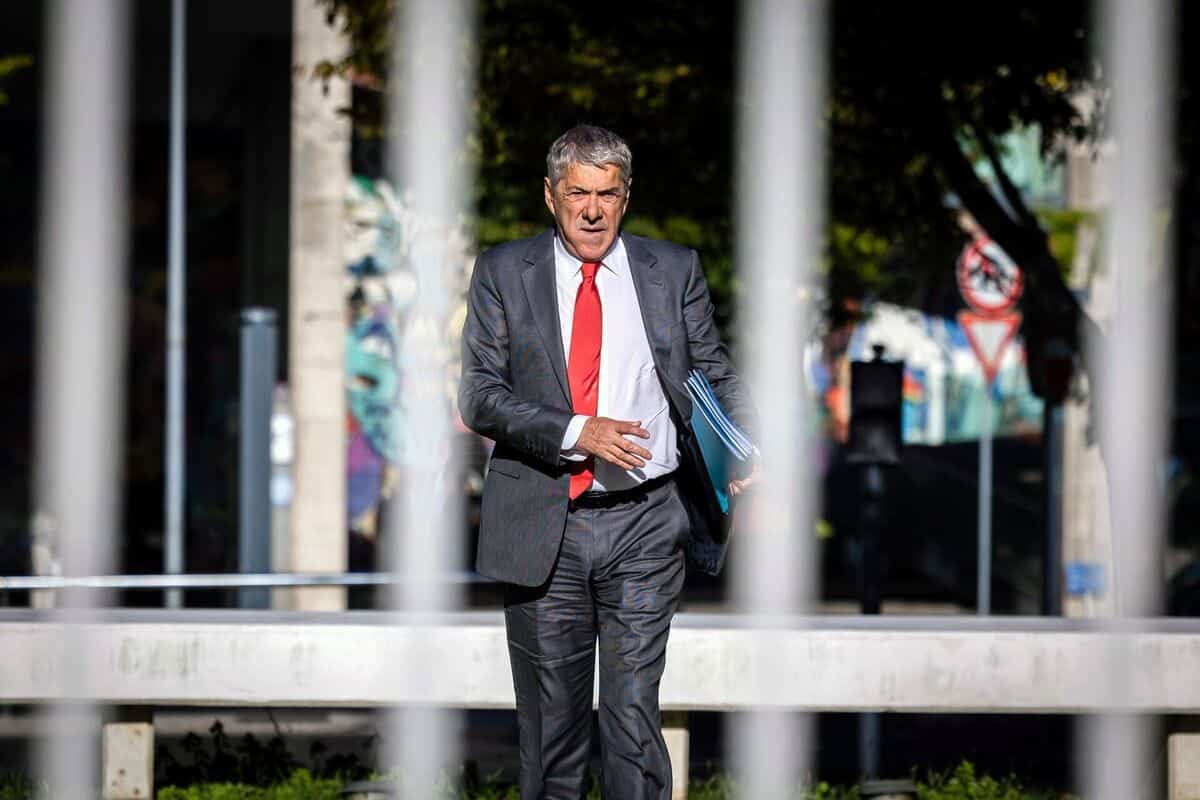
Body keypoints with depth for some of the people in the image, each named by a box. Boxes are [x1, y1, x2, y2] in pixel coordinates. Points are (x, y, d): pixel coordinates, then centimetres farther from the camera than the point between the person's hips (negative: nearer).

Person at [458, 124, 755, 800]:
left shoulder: (674, 271, 8)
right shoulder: (504, 274, 4)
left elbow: (716, 375, 11)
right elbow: (481, 397, -3)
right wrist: (577, 433, -17)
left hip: (645, 523, 0)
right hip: (542, 527, 0)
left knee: (635, 714, -3)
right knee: (550, 722, 8)